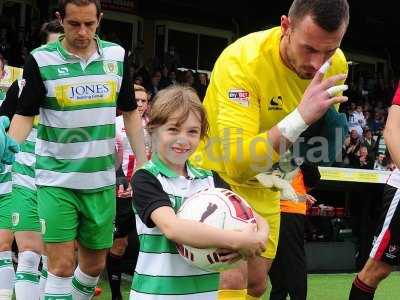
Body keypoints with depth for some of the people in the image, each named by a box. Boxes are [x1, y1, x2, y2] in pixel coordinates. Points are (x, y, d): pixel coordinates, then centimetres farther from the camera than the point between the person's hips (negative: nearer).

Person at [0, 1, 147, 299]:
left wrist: (143, 163, 9)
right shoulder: (41, 60, -7)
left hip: (102, 181, 4)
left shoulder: (117, 55, 3)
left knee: (95, 264, 13)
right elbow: (24, 116, -5)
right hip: (56, 180, -3)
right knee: (62, 265, -7)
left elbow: (130, 113, 11)